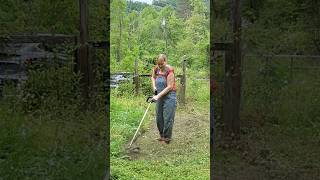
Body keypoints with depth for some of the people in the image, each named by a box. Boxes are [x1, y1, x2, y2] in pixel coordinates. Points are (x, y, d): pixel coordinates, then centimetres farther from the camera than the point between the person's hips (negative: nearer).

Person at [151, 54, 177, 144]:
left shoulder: (169, 70, -18)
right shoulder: (156, 69, 2)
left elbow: (169, 87, -20)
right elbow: (153, 77, 25)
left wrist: (158, 95, -22)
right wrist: (154, 86, 7)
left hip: (169, 97, -7)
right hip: (160, 97, 7)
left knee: (168, 118, -3)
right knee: (159, 118, 12)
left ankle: (167, 139, 7)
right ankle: (162, 135, 28)